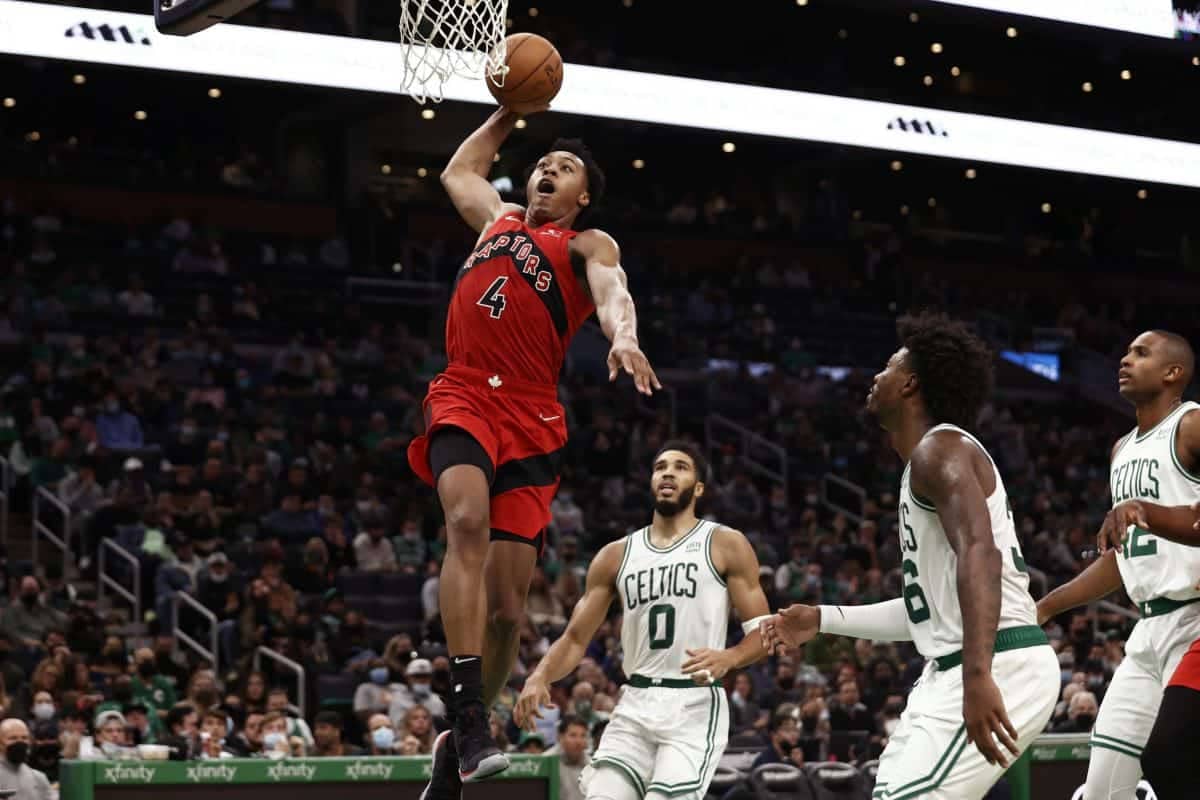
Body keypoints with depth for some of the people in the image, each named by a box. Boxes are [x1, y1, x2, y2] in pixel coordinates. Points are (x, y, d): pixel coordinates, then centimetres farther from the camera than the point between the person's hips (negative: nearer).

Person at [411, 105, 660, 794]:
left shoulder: (587, 245, 11)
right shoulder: (500, 218, 26)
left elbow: (611, 289, -13)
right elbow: (458, 171, 48)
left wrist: (624, 337, -34)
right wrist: (510, 114, 45)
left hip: (532, 421, -2)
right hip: (464, 400, 2)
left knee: (507, 609, -4)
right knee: (468, 521, -30)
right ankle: (469, 717, -38)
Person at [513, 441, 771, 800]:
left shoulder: (726, 545, 3)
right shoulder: (616, 556, 14)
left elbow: (762, 632, 1)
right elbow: (575, 638, 12)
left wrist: (727, 658, -21)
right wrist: (539, 677, -8)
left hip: (695, 706, -4)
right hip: (635, 705, 4)